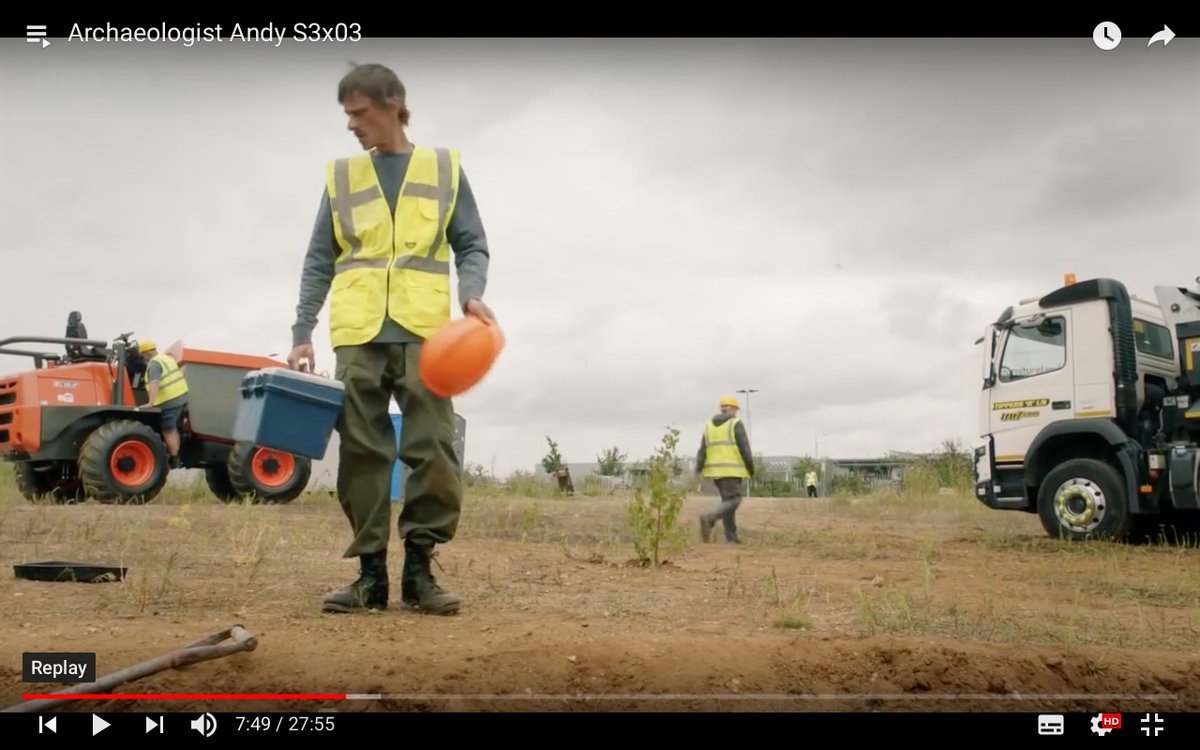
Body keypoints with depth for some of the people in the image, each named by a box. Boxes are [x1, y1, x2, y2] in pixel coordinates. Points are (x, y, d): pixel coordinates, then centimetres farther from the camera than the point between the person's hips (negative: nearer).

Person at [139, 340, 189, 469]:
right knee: (173, 429, 18)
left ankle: (174, 462, 1)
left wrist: (151, 402, -36)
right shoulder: (167, 357, 17)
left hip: (169, 401, -10)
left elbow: (154, 384, -28)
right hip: (181, 396, 10)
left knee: (168, 431, -3)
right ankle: (175, 458, 25)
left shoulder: (154, 363, -13)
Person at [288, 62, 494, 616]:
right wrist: (302, 334, 5)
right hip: (358, 334, 2)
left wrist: (472, 295, -10)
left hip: (423, 331, -1)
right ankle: (371, 571, 5)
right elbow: (319, 263, 13)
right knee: (361, 452, -1)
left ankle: (419, 568, 1)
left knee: (433, 449, -7)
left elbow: (471, 245, 10)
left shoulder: (445, 168, 12)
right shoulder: (341, 176, 16)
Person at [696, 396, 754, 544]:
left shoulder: (710, 425, 10)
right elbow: (744, 448, -10)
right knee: (733, 501, -6)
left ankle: (731, 535, 16)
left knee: (727, 499, 17)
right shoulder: (736, 424, -6)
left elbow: (703, 450, 4)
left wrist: (698, 471, 1)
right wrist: (751, 468, 0)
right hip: (731, 469, -7)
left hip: (716, 469, 7)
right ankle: (709, 519, -30)